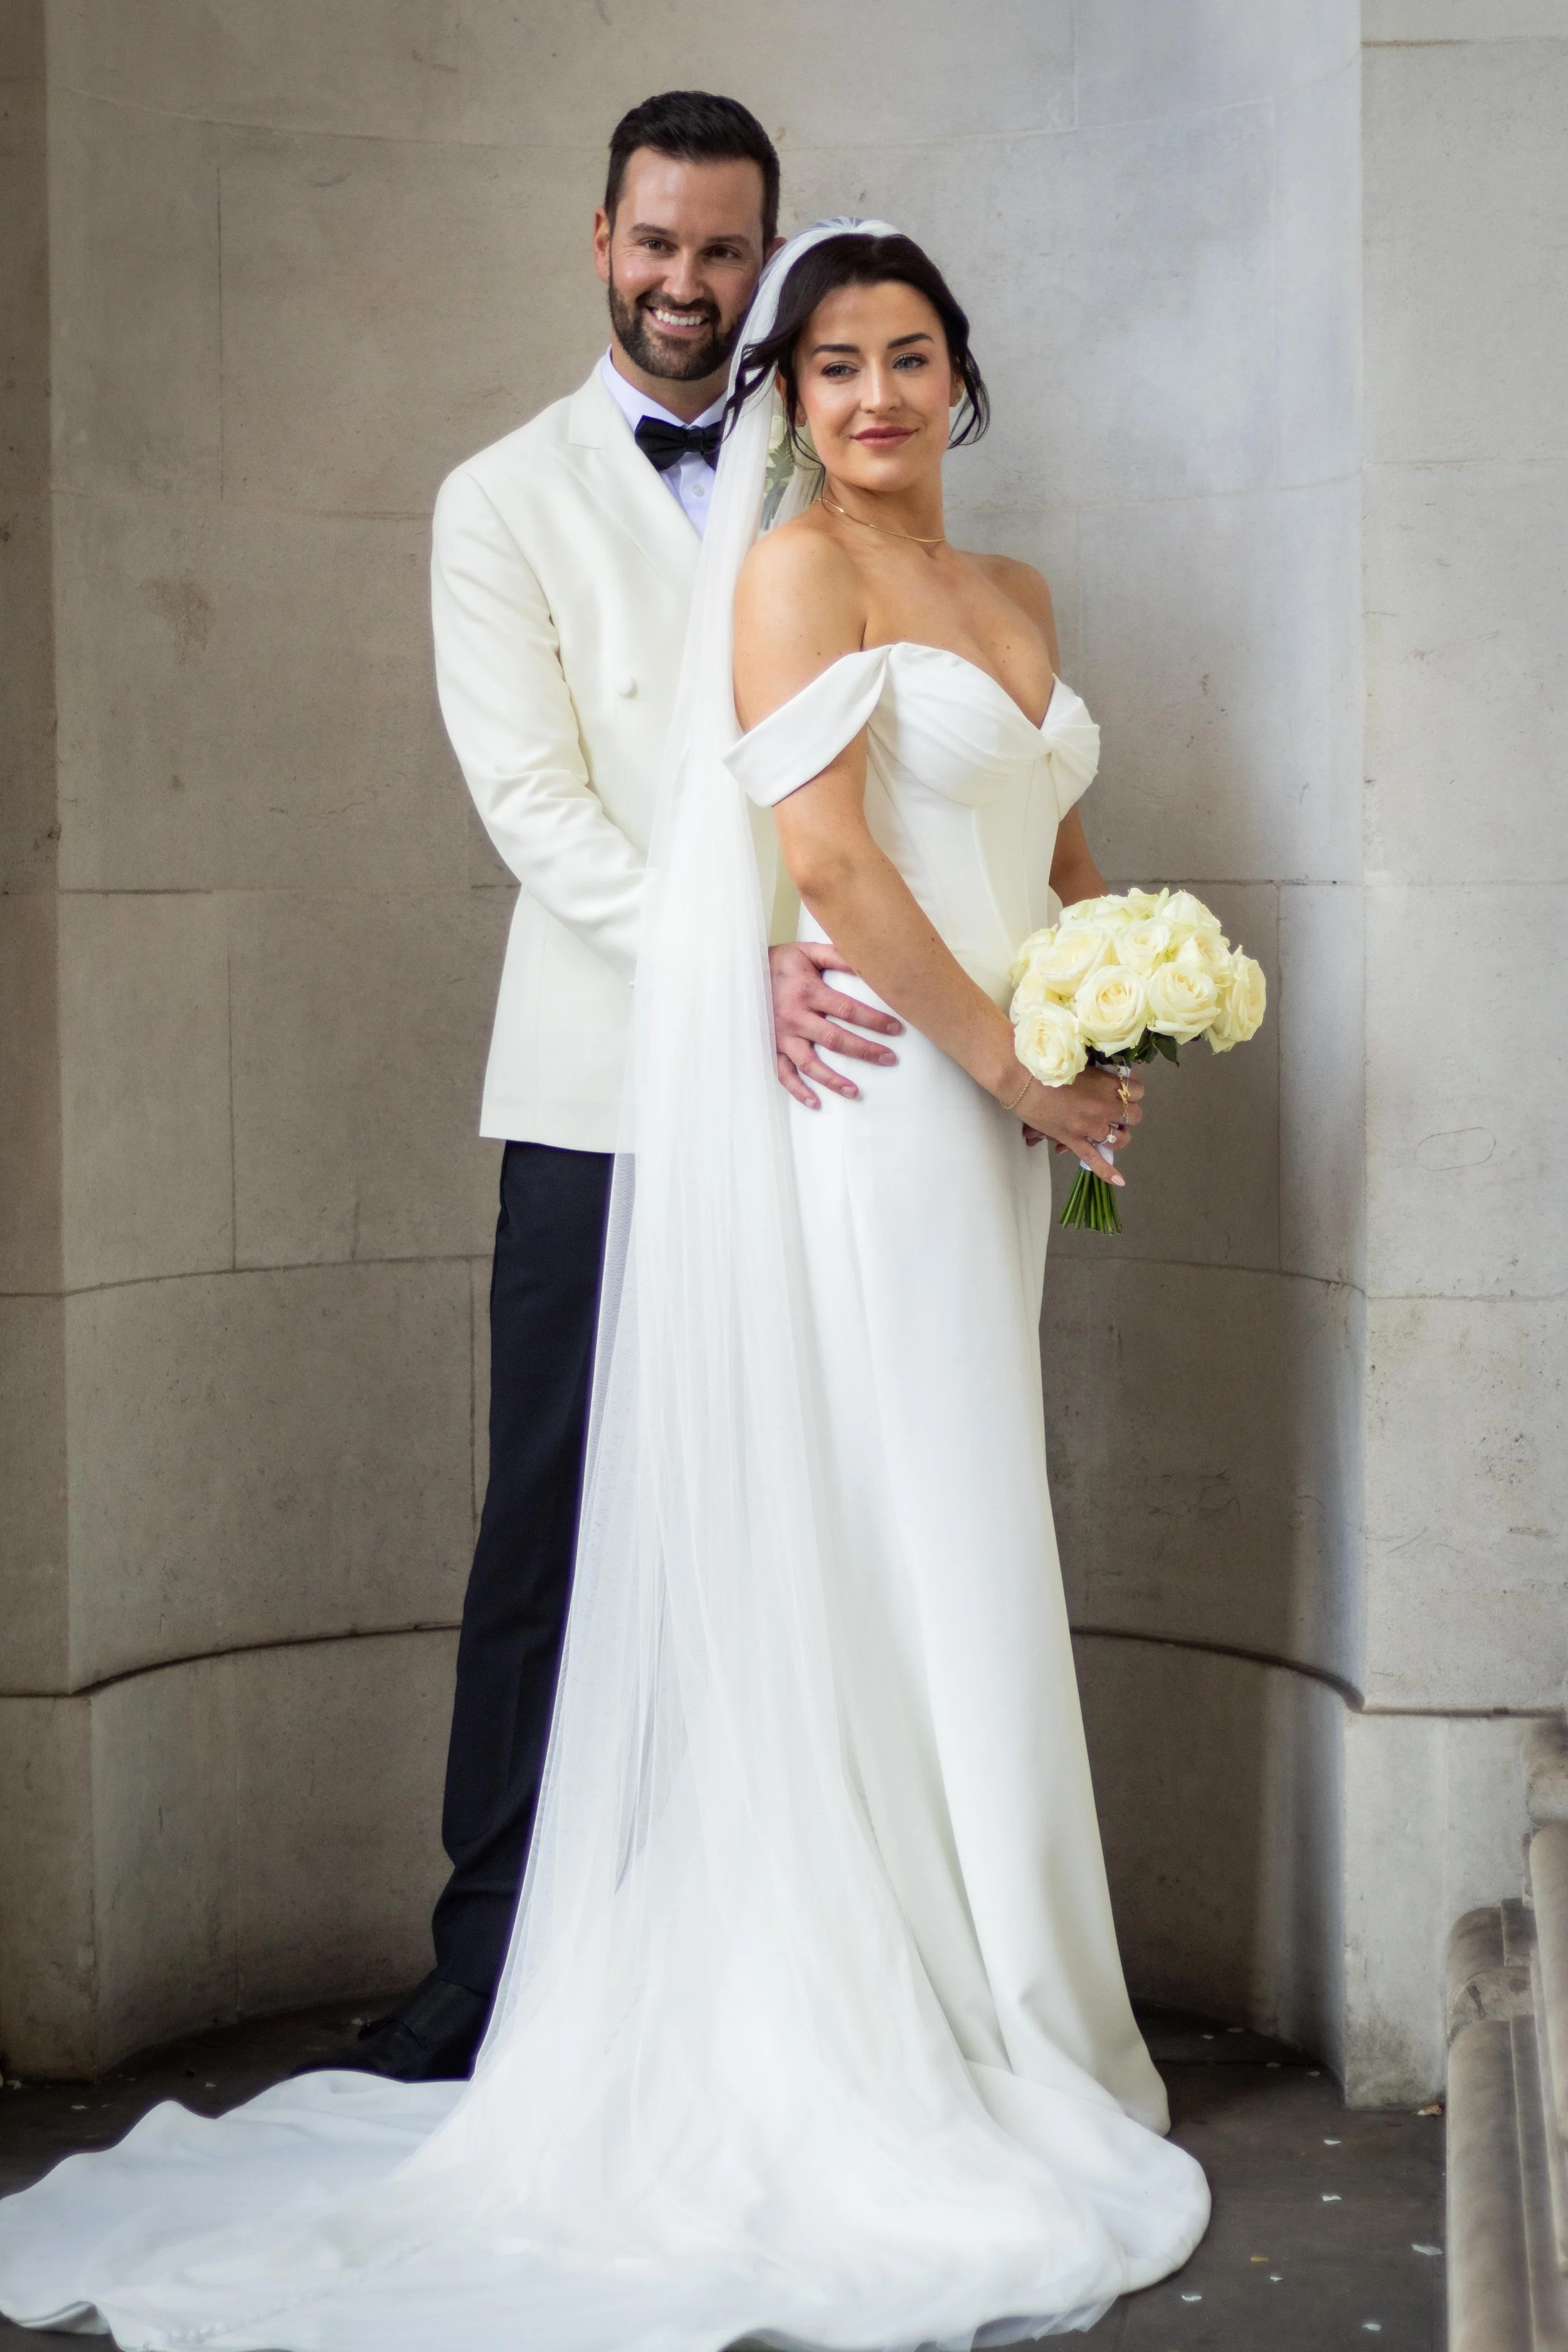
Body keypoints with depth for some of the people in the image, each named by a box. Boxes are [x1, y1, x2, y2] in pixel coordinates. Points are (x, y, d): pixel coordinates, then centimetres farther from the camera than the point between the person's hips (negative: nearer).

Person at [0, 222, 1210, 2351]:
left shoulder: (1014, 596, 19)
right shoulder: (796, 565, -6)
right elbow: (827, 852, -15)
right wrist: (1013, 1063, -12)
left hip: (990, 1127, 8)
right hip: (863, 1111, -8)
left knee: (957, 1570, 10)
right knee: (865, 1562, -4)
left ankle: (973, 2012, 19)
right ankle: (872, 2046, 5)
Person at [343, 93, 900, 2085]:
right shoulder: (506, 501, 6)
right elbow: (536, 801, -5)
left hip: (805, 1087, 2)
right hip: (607, 1096, -2)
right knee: (553, 1535, 1)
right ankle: (496, 1964, 10)